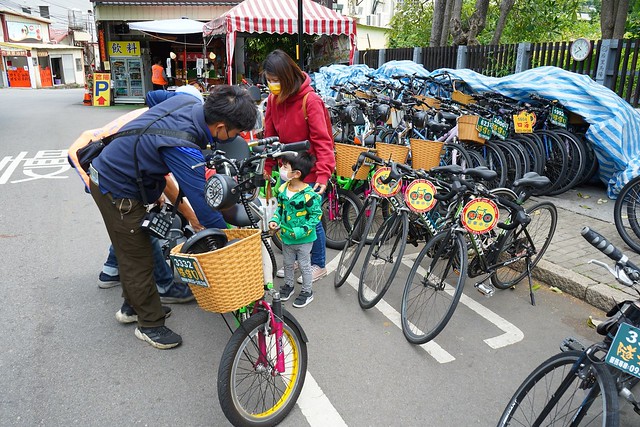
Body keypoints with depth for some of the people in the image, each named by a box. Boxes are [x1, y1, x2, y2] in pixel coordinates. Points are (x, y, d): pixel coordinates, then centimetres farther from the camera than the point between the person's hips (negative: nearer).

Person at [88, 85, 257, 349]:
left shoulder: (188, 102, -12)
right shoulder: (183, 148, -37)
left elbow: (155, 95, 13)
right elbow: (203, 202, -33)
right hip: (117, 191, -10)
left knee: (131, 249, 24)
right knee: (139, 259, 4)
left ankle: (132, 305, 44)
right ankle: (150, 324, 22)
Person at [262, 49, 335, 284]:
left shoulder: (310, 100, -18)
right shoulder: (273, 99, 0)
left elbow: (322, 140, -20)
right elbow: (270, 137, 5)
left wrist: (323, 174, -26)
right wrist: (266, 168, 1)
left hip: (309, 172, -6)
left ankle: (319, 265, 25)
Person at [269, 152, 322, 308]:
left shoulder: (309, 194, -26)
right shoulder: (283, 189, -6)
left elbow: (316, 215, -19)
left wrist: (302, 231, -24)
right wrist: (275, 220, -7)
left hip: (304, 239, -6)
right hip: (286, 236, 6)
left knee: (304, 265, 12)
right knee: (287, 263, 23)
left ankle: (307, 292, 30)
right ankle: (288, 285, 46)